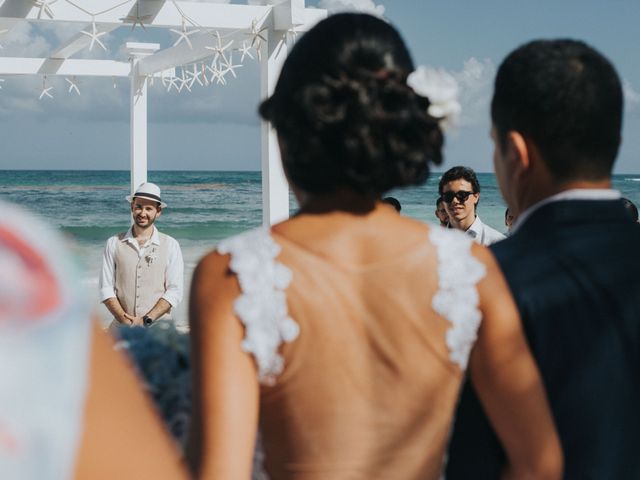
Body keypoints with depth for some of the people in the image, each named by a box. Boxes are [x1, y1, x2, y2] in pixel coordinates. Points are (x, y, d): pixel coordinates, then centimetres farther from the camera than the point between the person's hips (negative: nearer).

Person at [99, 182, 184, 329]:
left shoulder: (170, 245, 7)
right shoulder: (114, 243, 9)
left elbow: (174, 291, 1)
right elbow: (106, 288, 5)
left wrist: (146, 320, -9)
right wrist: (124, 320, -8)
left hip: (158, 328, -1)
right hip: (121, 328, 1)